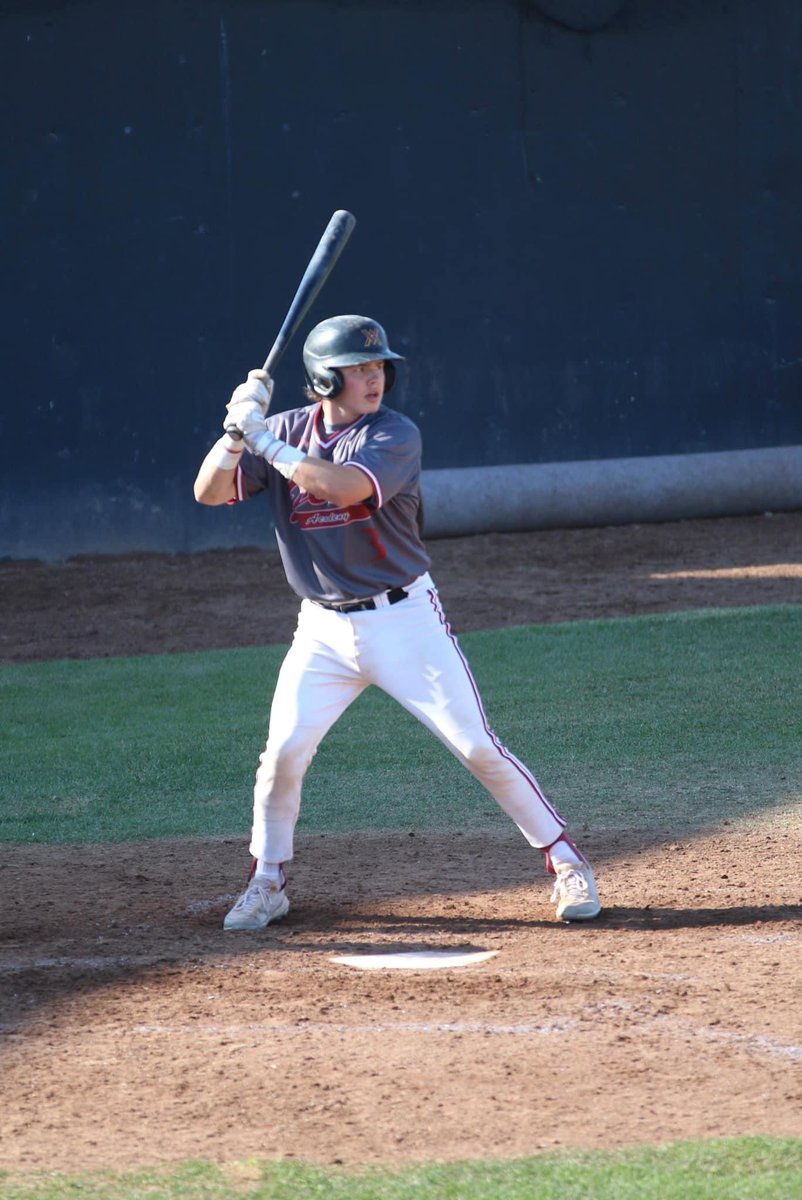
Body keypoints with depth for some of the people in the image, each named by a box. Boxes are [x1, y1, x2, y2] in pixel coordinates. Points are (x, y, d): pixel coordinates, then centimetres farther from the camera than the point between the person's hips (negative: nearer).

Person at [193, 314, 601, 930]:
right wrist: (237, 429, -22)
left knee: (478, 746, -5)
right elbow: (209, 492, -5)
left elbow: (346, 487, -30)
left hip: (404, 622, -3)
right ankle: (268, 884, 14)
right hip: (324, 629, 3)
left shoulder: (395, 435, -12)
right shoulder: (286, 430, 1)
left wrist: (264, 439, -27)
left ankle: (565, 860, 7)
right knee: (283, 753, -6)